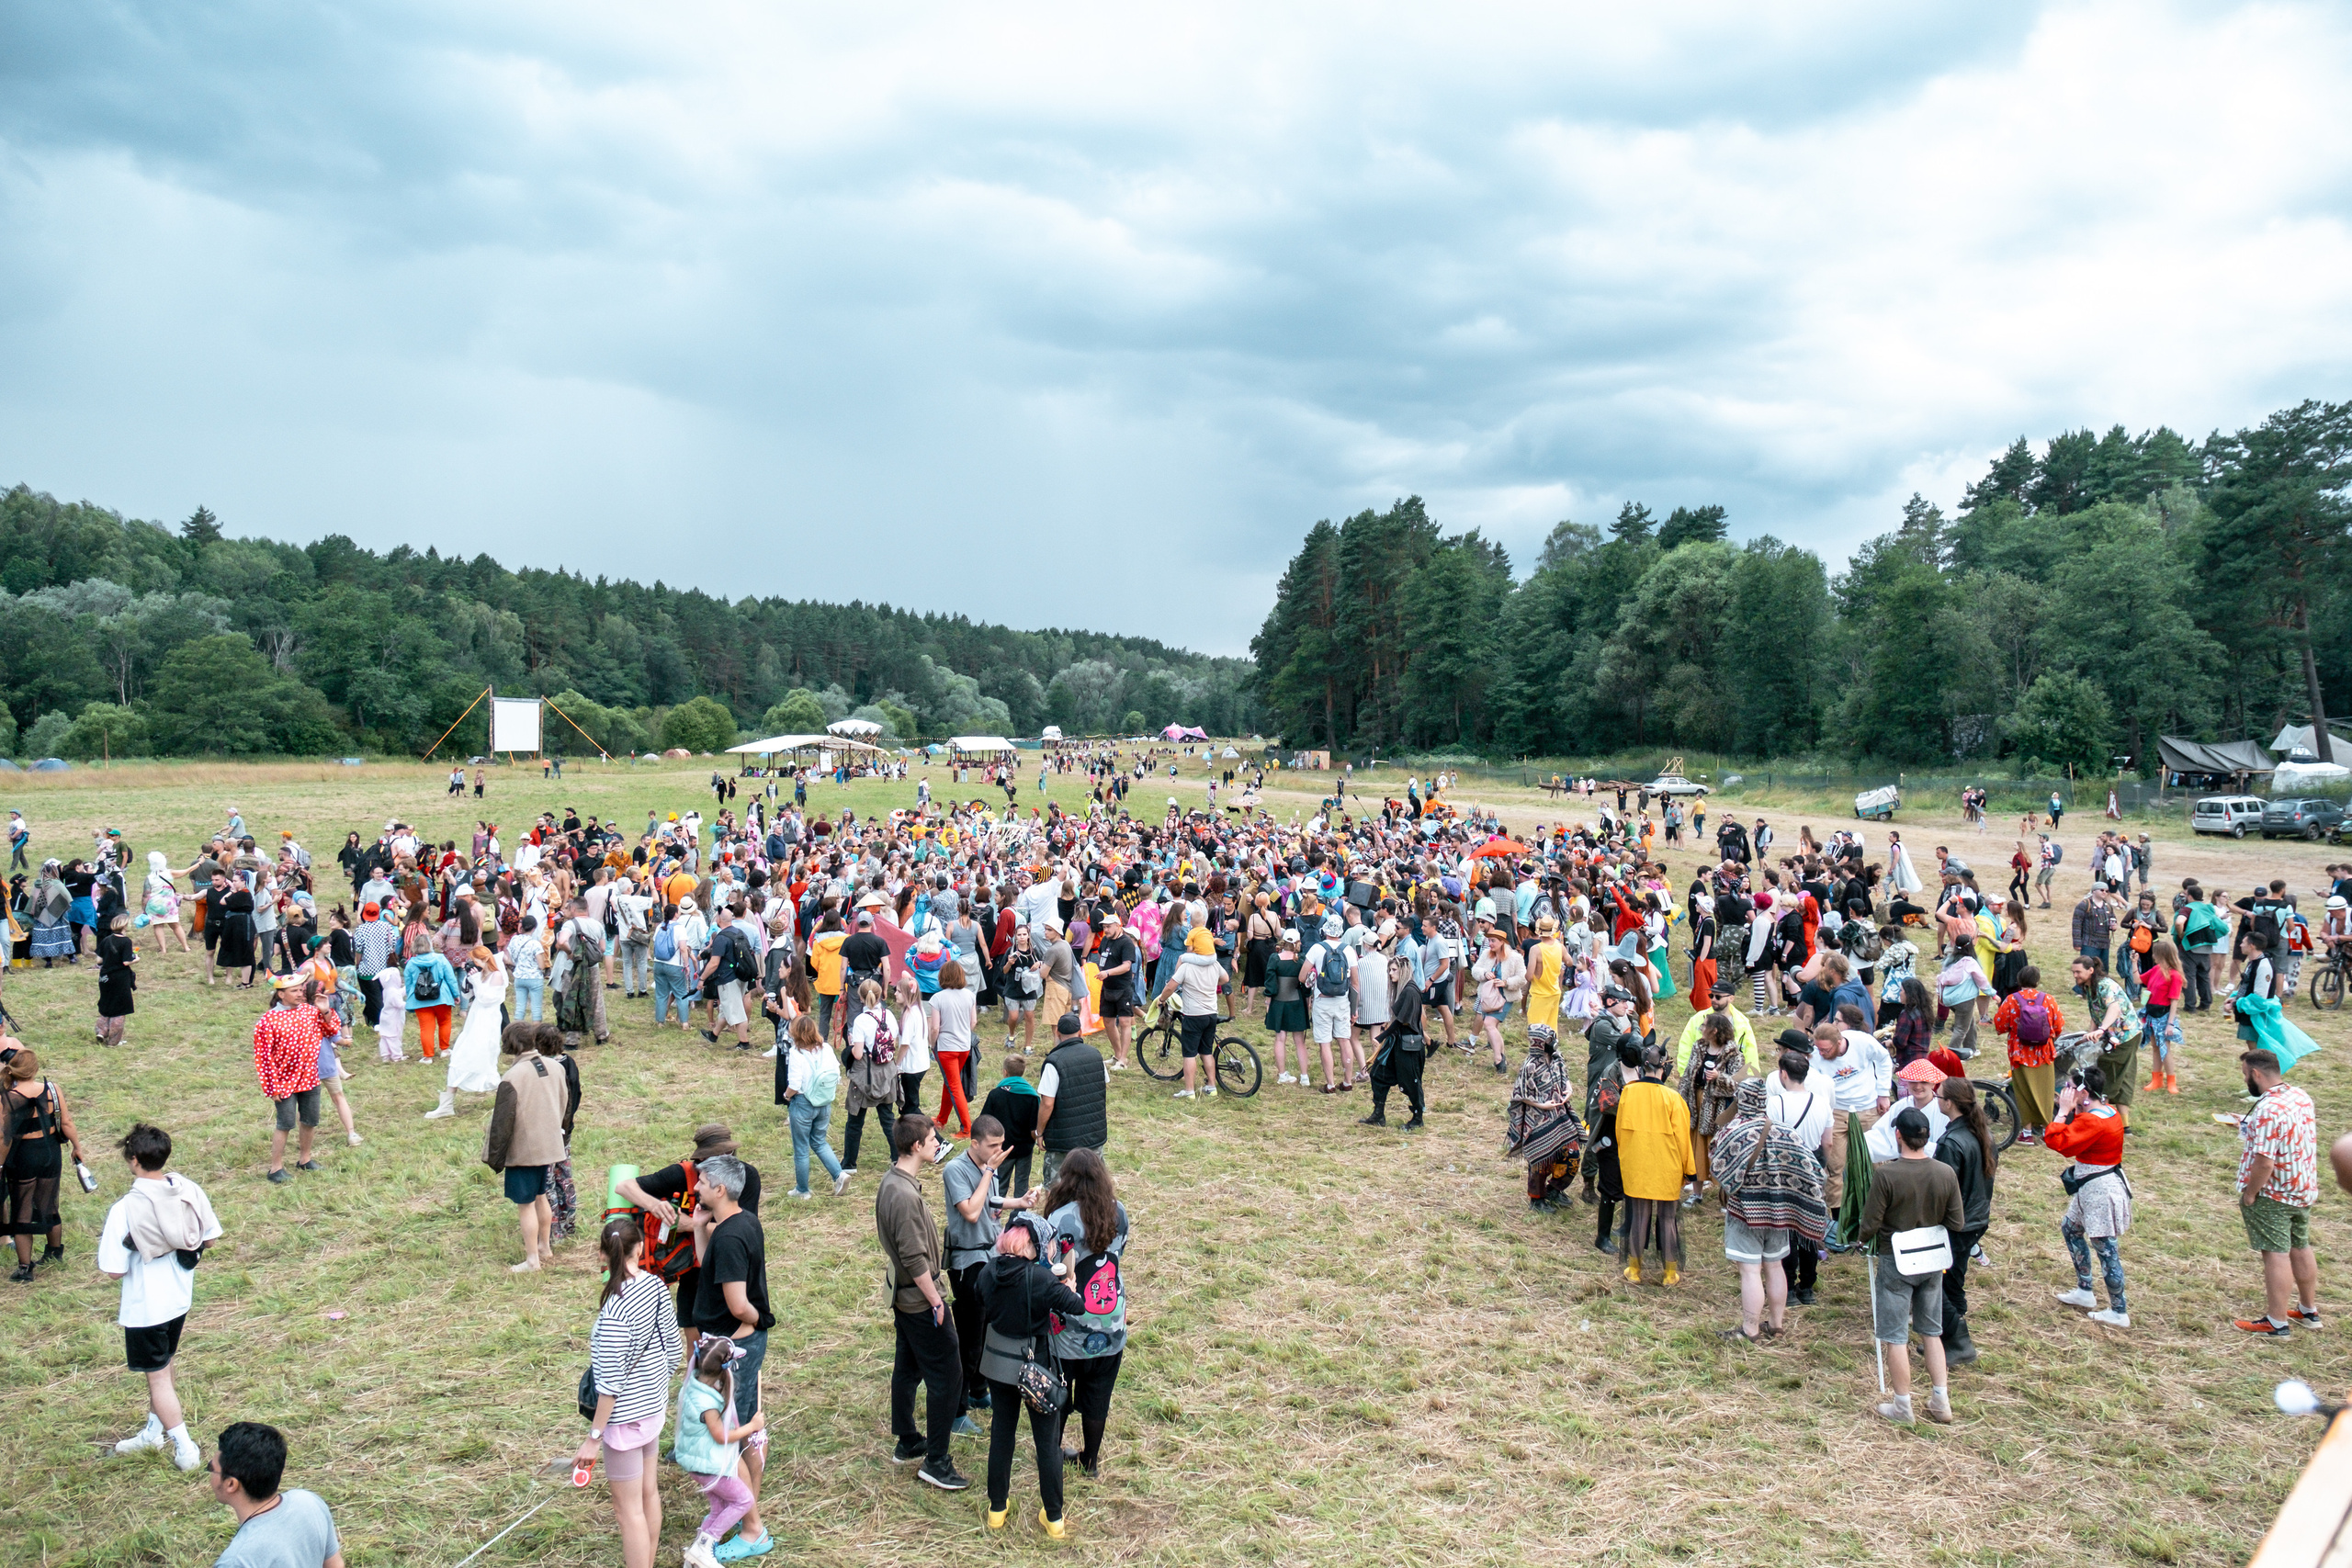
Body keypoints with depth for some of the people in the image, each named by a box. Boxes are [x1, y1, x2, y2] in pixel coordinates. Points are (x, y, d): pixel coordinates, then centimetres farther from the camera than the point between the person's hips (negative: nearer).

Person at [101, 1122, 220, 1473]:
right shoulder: (190, 1191, -9)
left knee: (158, 1376, 9)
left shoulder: (125, 1209, -24)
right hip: (180, 1297, 6)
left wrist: (106, 1244, -2)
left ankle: (185, 1449, 13)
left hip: (145, 1308, -6)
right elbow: (211, 1237, 1)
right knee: (162, 1366, 25)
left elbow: (114, 1270, -20)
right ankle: (153, 1433, 41)